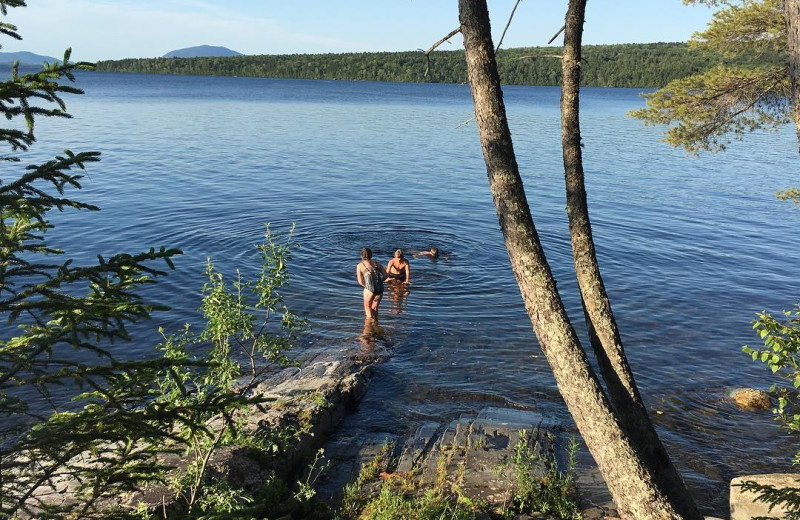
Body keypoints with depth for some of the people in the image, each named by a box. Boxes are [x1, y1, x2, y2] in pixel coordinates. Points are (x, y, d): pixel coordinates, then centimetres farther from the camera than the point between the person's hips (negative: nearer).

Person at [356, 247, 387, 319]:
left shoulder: (360, 265, 10)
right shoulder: (377, 263, 18)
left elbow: (360, 282, 4)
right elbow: (386, 275, 11)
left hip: (370, 288, -3)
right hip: (380, 288, 3)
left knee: (367, 306, 19)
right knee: (375, 308, 22)